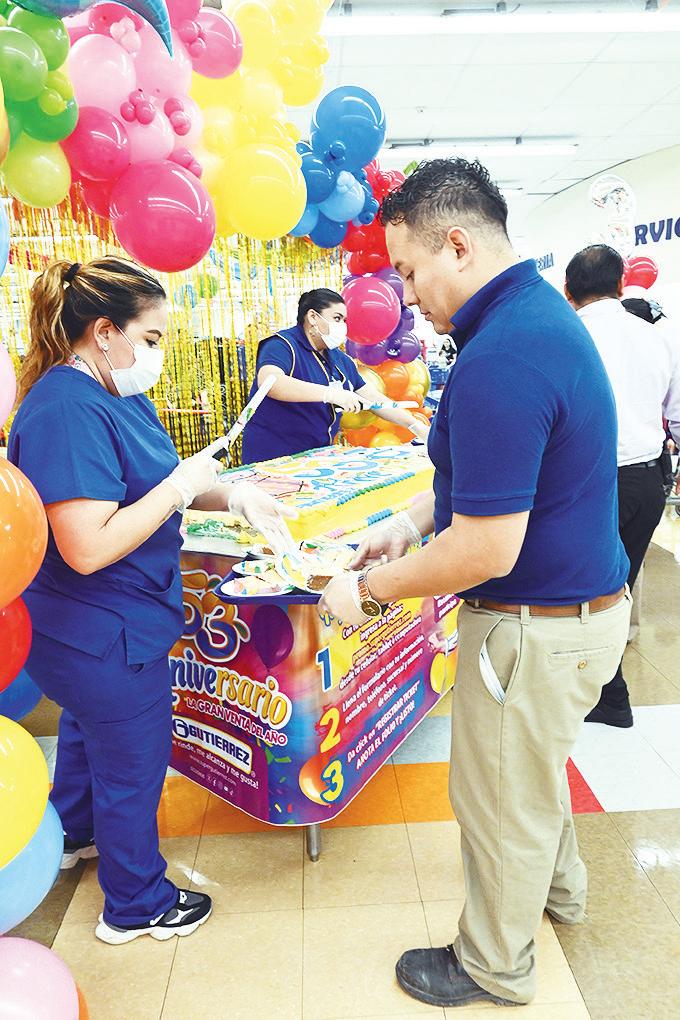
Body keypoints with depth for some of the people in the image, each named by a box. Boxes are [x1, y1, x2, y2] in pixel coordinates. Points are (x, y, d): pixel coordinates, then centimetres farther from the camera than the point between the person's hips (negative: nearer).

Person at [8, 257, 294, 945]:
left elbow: (143, 490, 11)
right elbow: (88, 549, -32)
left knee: (87, 733, 31)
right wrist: (182, 484, -24)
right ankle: (135, 905, 35)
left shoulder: (114, 393, 4)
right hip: (107, 637, -10)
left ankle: (76, 834, 58)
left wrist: (234, 498, -4)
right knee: (134, 765, 11)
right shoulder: (67, 411, -27)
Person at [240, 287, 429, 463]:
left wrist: (416, 425, 8)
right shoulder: (282, 345, -10)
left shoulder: (340, 359, 13)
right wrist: (330, 393, -36)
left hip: (318, 459, 7)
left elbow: (374, 399, 15)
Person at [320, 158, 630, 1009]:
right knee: (534, 765, 31)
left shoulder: (498, 360, -29)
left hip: (536, 626, -10)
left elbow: (487, 549, -30)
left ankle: (494, 967, 40)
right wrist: (415, 520, 8)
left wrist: (368, 589, -16)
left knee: (500, 798, 13)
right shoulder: (543, 311, 5)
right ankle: (556, 886, 58)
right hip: (587, 597, 10)